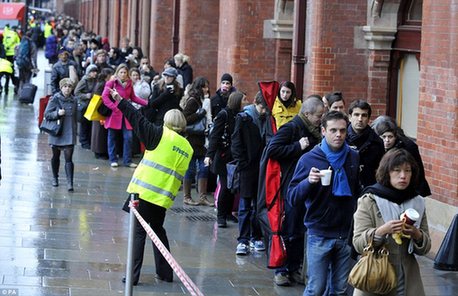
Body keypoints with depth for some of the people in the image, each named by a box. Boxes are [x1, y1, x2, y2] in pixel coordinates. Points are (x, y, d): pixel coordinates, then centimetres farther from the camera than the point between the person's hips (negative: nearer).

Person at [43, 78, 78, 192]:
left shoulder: (74, 100, 4)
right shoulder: (55, 99, -7)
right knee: (56, 157, 16)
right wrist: (57, 113, -24)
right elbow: (47, 114, -8)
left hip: (69, 134, 1)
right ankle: (55, 178, 35)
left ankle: (70, 183, -12)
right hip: (56, 132, -1)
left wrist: (75, 131, 14)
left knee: (69, 158, -8)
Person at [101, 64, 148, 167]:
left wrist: (146, 103, 9)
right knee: (112, 137, 4)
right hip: (114, 114, -3)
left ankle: (127, 160, 5)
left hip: (125, 114, 3)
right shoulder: (111, 83, -5)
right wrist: (114, 107, -22)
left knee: (128, 137, -2)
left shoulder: (129, 84, 9)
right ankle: (113, 160, 15)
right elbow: (104, 97, -14)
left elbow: (133, 97, 18)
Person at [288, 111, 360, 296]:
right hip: (319, 234, -3)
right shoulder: (309, 159, -6)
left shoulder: (354, 158, 4)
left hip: (346, 234, 3)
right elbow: (292, 199, -9)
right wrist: (309, 181, -27)